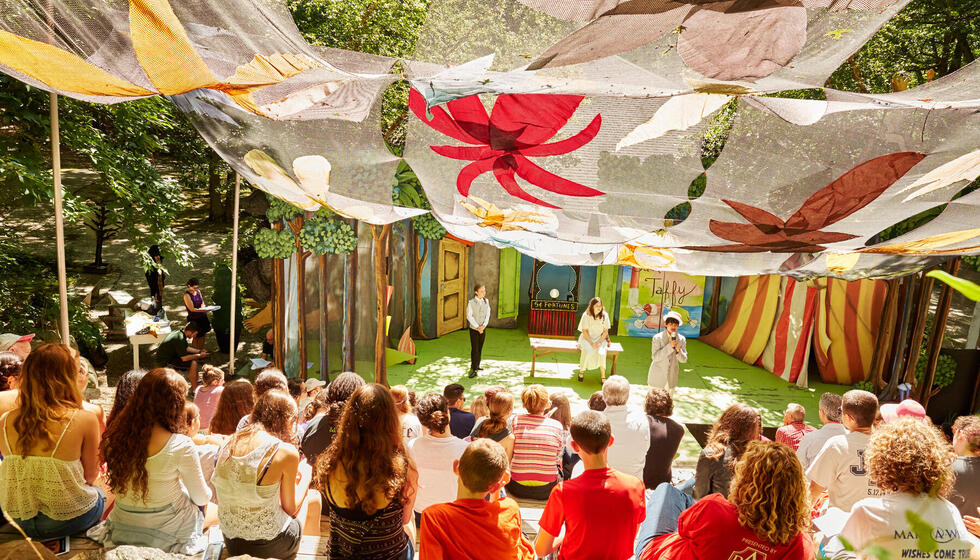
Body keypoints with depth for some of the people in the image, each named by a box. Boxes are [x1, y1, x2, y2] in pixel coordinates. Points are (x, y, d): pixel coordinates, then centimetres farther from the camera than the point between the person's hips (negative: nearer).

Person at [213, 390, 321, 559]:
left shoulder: (230, 443, 0)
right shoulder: (286, 451, -19)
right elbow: (290, 509, -6)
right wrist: (306, 477, 11)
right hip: (268, 545, -6)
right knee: (313, 498, 22)